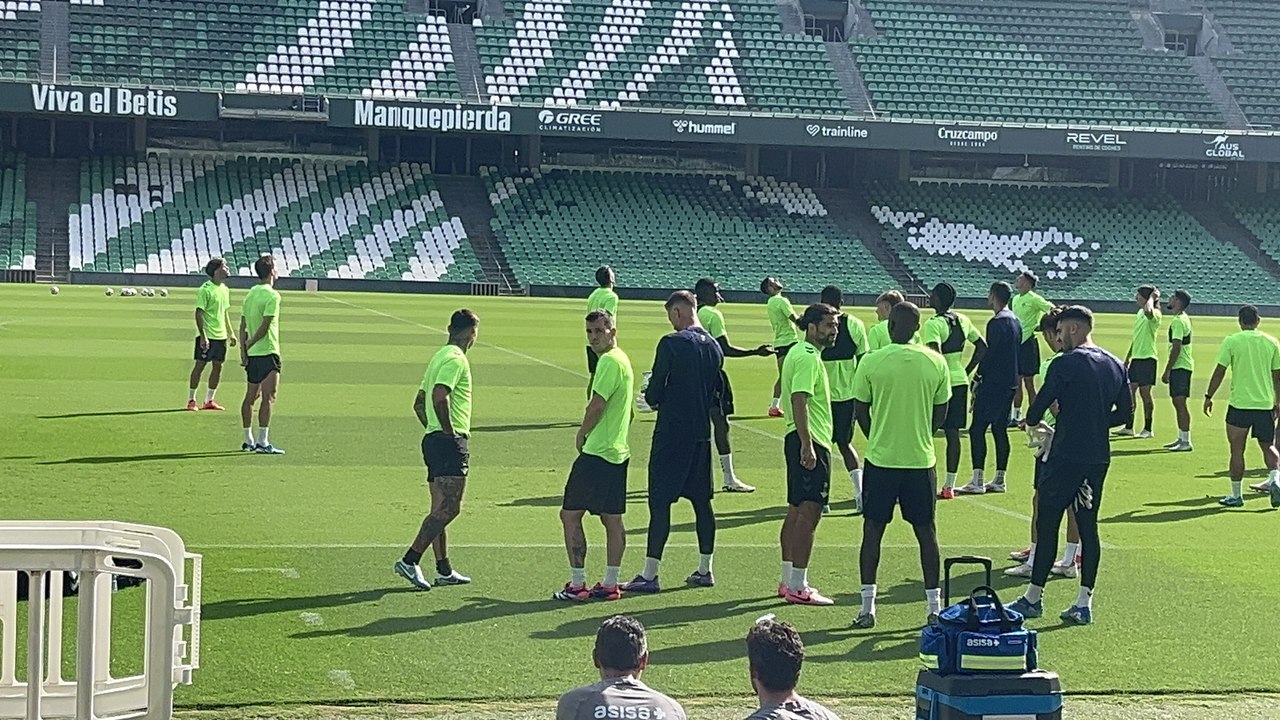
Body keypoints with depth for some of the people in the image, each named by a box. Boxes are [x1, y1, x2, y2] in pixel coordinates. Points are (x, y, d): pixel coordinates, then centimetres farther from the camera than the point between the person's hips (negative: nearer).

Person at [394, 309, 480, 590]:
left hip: (434, 439, 10)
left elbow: (419, 403, 22)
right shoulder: (456, 359, -11)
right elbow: (440, 396, -26)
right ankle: (409, 561, -15)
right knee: (448, 508, -11)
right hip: (451, 442, -10)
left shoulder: (439, 356, 18)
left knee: (440, 508, 11)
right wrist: (448, 430, -17)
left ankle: (444, 570, 15)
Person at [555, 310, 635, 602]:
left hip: (596, 453, -10)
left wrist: (582, 434, -3)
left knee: (570, 514, -4)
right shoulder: (621, 359, 16)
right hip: (617, 452, 10)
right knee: (612, 519, 10)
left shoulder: (610, 361, -15)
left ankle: (577, 584, -3)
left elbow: (597, 405, -19)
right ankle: (610, 583, 13)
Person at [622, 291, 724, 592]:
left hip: (672, 433, -7)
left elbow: (655, 392, -12)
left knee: (660, 501, -5)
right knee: (701, 500, 13)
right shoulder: (714, 346, 8)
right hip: (702, 432, 7)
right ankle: (704, 570, 18)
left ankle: (649, 575, -6)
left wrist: (652, 398, 9)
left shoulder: (672, 343, -13)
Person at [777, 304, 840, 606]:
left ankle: (788, 581, 22)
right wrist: (807, 445, -27)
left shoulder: (800, 352, 16)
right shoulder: (808, 357, -15)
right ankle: (798, 588, -9)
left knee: (796, 511, 15)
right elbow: (799, 401, -23)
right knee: (809, 513, -10)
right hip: (810, 443, -11)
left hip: (802, 442, 11)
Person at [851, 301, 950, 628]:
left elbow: (860, 410, 1)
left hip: (881, 458, -1)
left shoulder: (871, 362, -8)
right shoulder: (935, 362, -2)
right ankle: (935, 607, 12)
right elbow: (941, 412, 6)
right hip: (921, 458, 2)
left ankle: (868, 607, 7)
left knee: (873, 530, 7)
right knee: (926, 532, 9)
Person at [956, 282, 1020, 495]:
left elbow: (989, 354, -17)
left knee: (977, 429, -9)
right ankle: (999, 480, 15)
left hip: (993, 383, -10)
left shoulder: (997, 322, -15)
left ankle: (977, 481, -12)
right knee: (999, 429, 13)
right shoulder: (1015, 321, 14)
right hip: (1010, 383, 10)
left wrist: (977, 380, -10)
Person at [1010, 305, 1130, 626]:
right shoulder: (1115, 365, 9)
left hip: (1066, 456, -7)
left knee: (1047, 524, 2)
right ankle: (1084, 603, 8)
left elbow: (1039, 406, -11)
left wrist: (1033, 421, 11)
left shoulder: (1066, 363, -12)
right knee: (1087, 526, 9)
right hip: (1099, 458, 7)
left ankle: (1034, 597, 7)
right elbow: (1124, 413, 15)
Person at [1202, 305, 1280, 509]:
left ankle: (1236, 495, 9)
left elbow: (1219, 372, -4)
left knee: (1237, 450, 5)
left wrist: (1209, 396, 6)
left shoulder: (1231, 341, -4)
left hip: (1239, 404, -3)